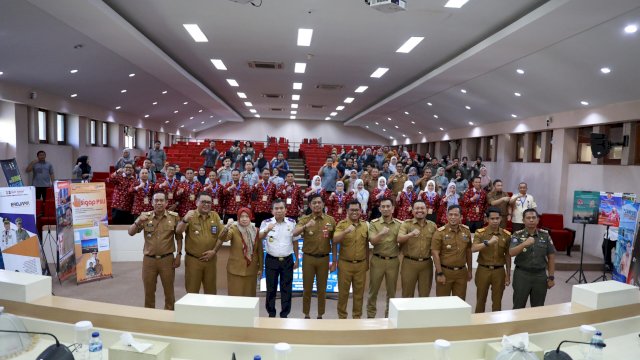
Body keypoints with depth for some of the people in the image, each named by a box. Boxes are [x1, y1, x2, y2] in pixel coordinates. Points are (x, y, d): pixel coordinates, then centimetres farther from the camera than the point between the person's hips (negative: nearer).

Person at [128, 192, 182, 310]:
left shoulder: (174, 217, -2)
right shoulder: (145, 217, 1)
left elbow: (179, 237, 3)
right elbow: (131, 233, -1)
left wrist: (178, 255, -2)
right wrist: (138, 222, -19)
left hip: (167, 259, -1)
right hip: (149, 260, 1)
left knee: (169, 291, 10)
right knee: (148, 291, 13)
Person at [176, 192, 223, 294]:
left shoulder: (215, 216, 3)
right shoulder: (190, 215, -3)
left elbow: (221, 236, 5)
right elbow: (178, 231, -16)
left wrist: (214, 251, -7)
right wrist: (185, 220, -35)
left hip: (210, 259, 2)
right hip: (193, 260, -2)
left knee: (211, 289, 15)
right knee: (192, 291, 8)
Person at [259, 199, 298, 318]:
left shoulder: (292, 222, 0)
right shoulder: (266, 222, -4)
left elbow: (295, 242, 7)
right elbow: (259, 238, -18)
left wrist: (296, 259, 8)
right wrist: (267, 230, -38)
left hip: (287, 260, 1)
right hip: (271, 260, -1)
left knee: (286, 288, 7)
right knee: (271, 288, 9)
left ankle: (284, 314, 20)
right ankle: (271, 314, 24)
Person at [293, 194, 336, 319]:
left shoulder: (330, 220, 0)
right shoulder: (304, 219, -4)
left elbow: (333, 241, 6)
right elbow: (294, 233, -21)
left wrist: (334, 260, 4)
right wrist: (306, 226, -40)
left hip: (324, 258, 1)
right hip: (308, 258, -1)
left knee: (322, 289, 11)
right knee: (307, 288, 8)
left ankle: (320, 315, 24)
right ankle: (306, 315, 22)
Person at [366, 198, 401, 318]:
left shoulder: (399, 224, 2)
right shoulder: (374, 223, -3)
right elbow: (372, 241, -15)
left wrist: (399, 251, -7)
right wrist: (381, 234, -32)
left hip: (393, 261, 1)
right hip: (377, 260, -1)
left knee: (391, 291, 12)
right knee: (373, 289, 9)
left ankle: (389, 315, 27)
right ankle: (370, 315, 23)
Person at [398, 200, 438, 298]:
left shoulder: (432, 225, 6)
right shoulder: (406, 224, -4)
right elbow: (399, 239, -20)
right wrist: (410, 234, -38)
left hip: (427, 263, 3)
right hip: (409, 263, -2)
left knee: (425, 295, 14)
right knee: (407, 295, 9)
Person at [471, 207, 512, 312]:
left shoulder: (506, 235, 1)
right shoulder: (480, 233, -6)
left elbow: (508, 256, 7)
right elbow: (473, 249, -21)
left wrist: (508, 275, 8)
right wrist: (488, 242, -32)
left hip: (499, 271, 2)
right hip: (483, 270, -1)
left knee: (497, 301, 10)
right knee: (481, 300, 9)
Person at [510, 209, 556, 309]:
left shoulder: (545, 235, 2)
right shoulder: (517, 235, -5)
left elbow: (551, 257, 6)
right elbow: (511, 253, -18)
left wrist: (551, 277, 4)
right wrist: (524, 244, -33)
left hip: (540, 275, 2)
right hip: (522, 274, -2)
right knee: (518, 307, 6)